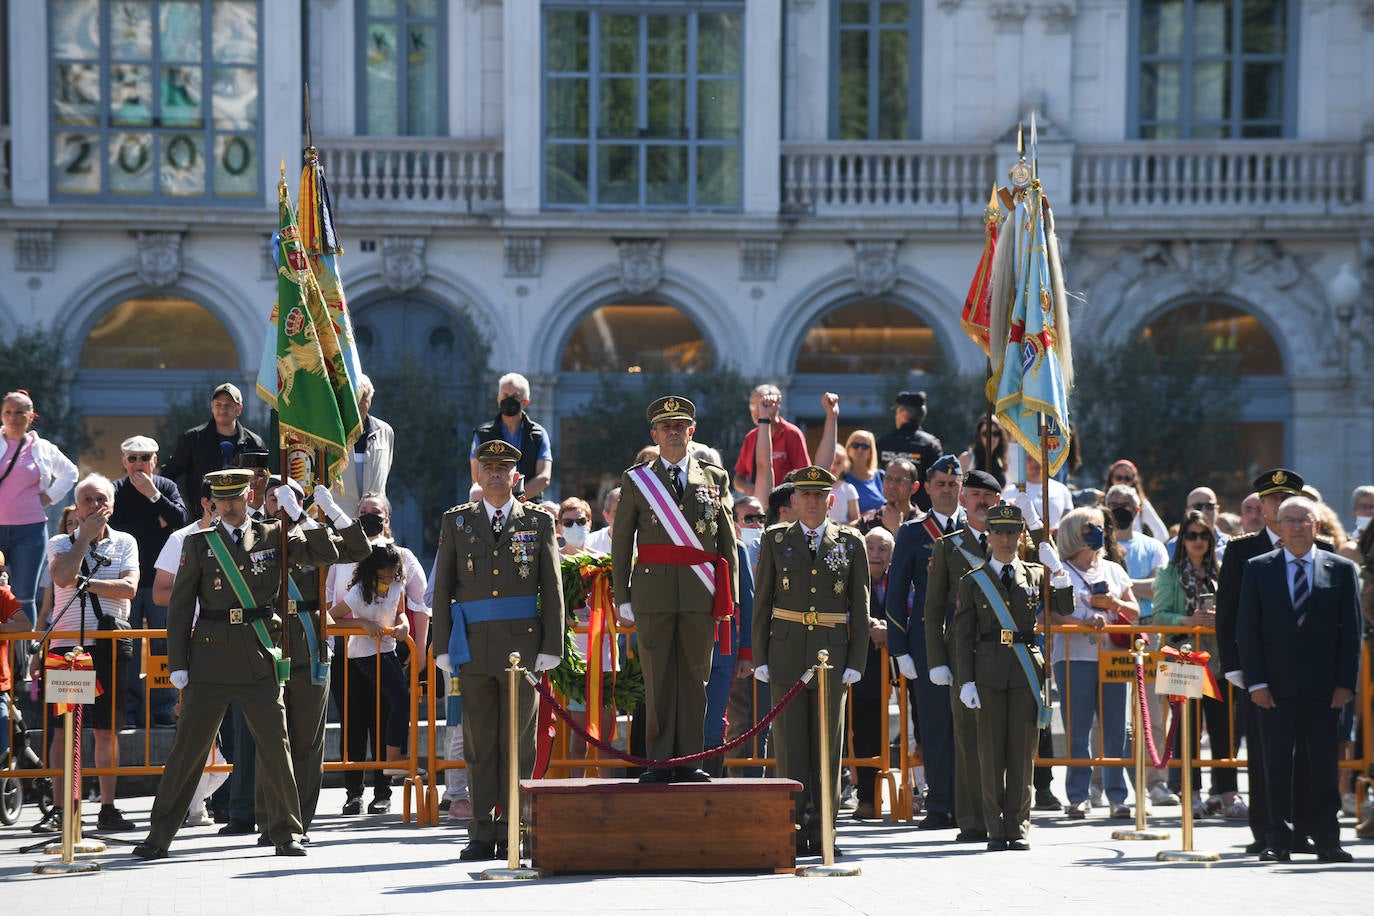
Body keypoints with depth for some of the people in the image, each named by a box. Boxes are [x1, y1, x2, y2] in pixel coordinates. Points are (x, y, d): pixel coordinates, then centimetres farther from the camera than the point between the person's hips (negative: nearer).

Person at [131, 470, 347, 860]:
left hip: (260, 662, 1)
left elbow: (326, 554, 4)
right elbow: (179, 607, 6)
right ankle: (159, 835, 8)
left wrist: (299, 515, -6)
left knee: (275, 745, -1)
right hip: (210, 661, 0)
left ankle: (286, 832, 10)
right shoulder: (198, 544, 7)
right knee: (187, 747, 1)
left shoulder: (273, 537, 9)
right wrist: (178, 663, 0)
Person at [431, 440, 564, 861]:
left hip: (522, 643, -1)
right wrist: (442, 646, 2)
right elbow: (442, 587, 10)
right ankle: (483, 833, 6)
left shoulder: (539, 521, 8)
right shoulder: (456, 521, 11)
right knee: (479, 742, 2)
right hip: (473, 644, 1)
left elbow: (552, 588, 5)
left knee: (519, 742, 0)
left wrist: (551, 647, -3)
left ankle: (512, 832, 5)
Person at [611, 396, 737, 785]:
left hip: (701, 594, 1)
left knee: (695, 679, 2)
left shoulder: (715, 479, 12)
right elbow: (621, 544, 7)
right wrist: (622, 597, 0)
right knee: (657, 679, 0)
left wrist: (730, 596, 4)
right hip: (653, 592, -1)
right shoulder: (635, 480, 9)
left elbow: (728, 543, 11)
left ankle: (689, 761, 7)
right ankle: (660, 762, 4)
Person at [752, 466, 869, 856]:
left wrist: (856, 661, -2)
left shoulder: (851, 543, 6)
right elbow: (761, 602, 6)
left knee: (827, 746, 2)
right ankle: (794, 831, 3)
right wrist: (760, 658, -1)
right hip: (786, 654, 0)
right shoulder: (775, 540, 6)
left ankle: (822, 832, 6)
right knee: (790, 743, -1)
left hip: (832, 653, 0)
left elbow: (861, 607, 6)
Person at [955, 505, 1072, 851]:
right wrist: (966, 681, -4)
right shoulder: (972, 582, 6)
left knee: (1022, 751, 2)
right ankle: (996, 830, 6)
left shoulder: (1035, 575, 12)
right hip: (989, 671, -1)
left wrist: (1057, 572, -8)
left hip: (1026, 670, 1)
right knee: (991, 753, 0)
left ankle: (1018, 828, 8)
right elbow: (963, 636, 4)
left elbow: (1065, 609, 5)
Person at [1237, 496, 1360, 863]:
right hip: (1275, 687, 0)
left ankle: (1327, 840, 9)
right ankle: (1278, 841, 4)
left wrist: (1346, 682, -4)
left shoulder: (1341, 569, 6)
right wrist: (1255, 681, -5)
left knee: (1323, 764, 3)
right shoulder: (1258, 569, 6)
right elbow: (1247, 629, 4)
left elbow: (1352, 630, 4)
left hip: (1324, 688, 0)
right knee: (1277, 764, 0)